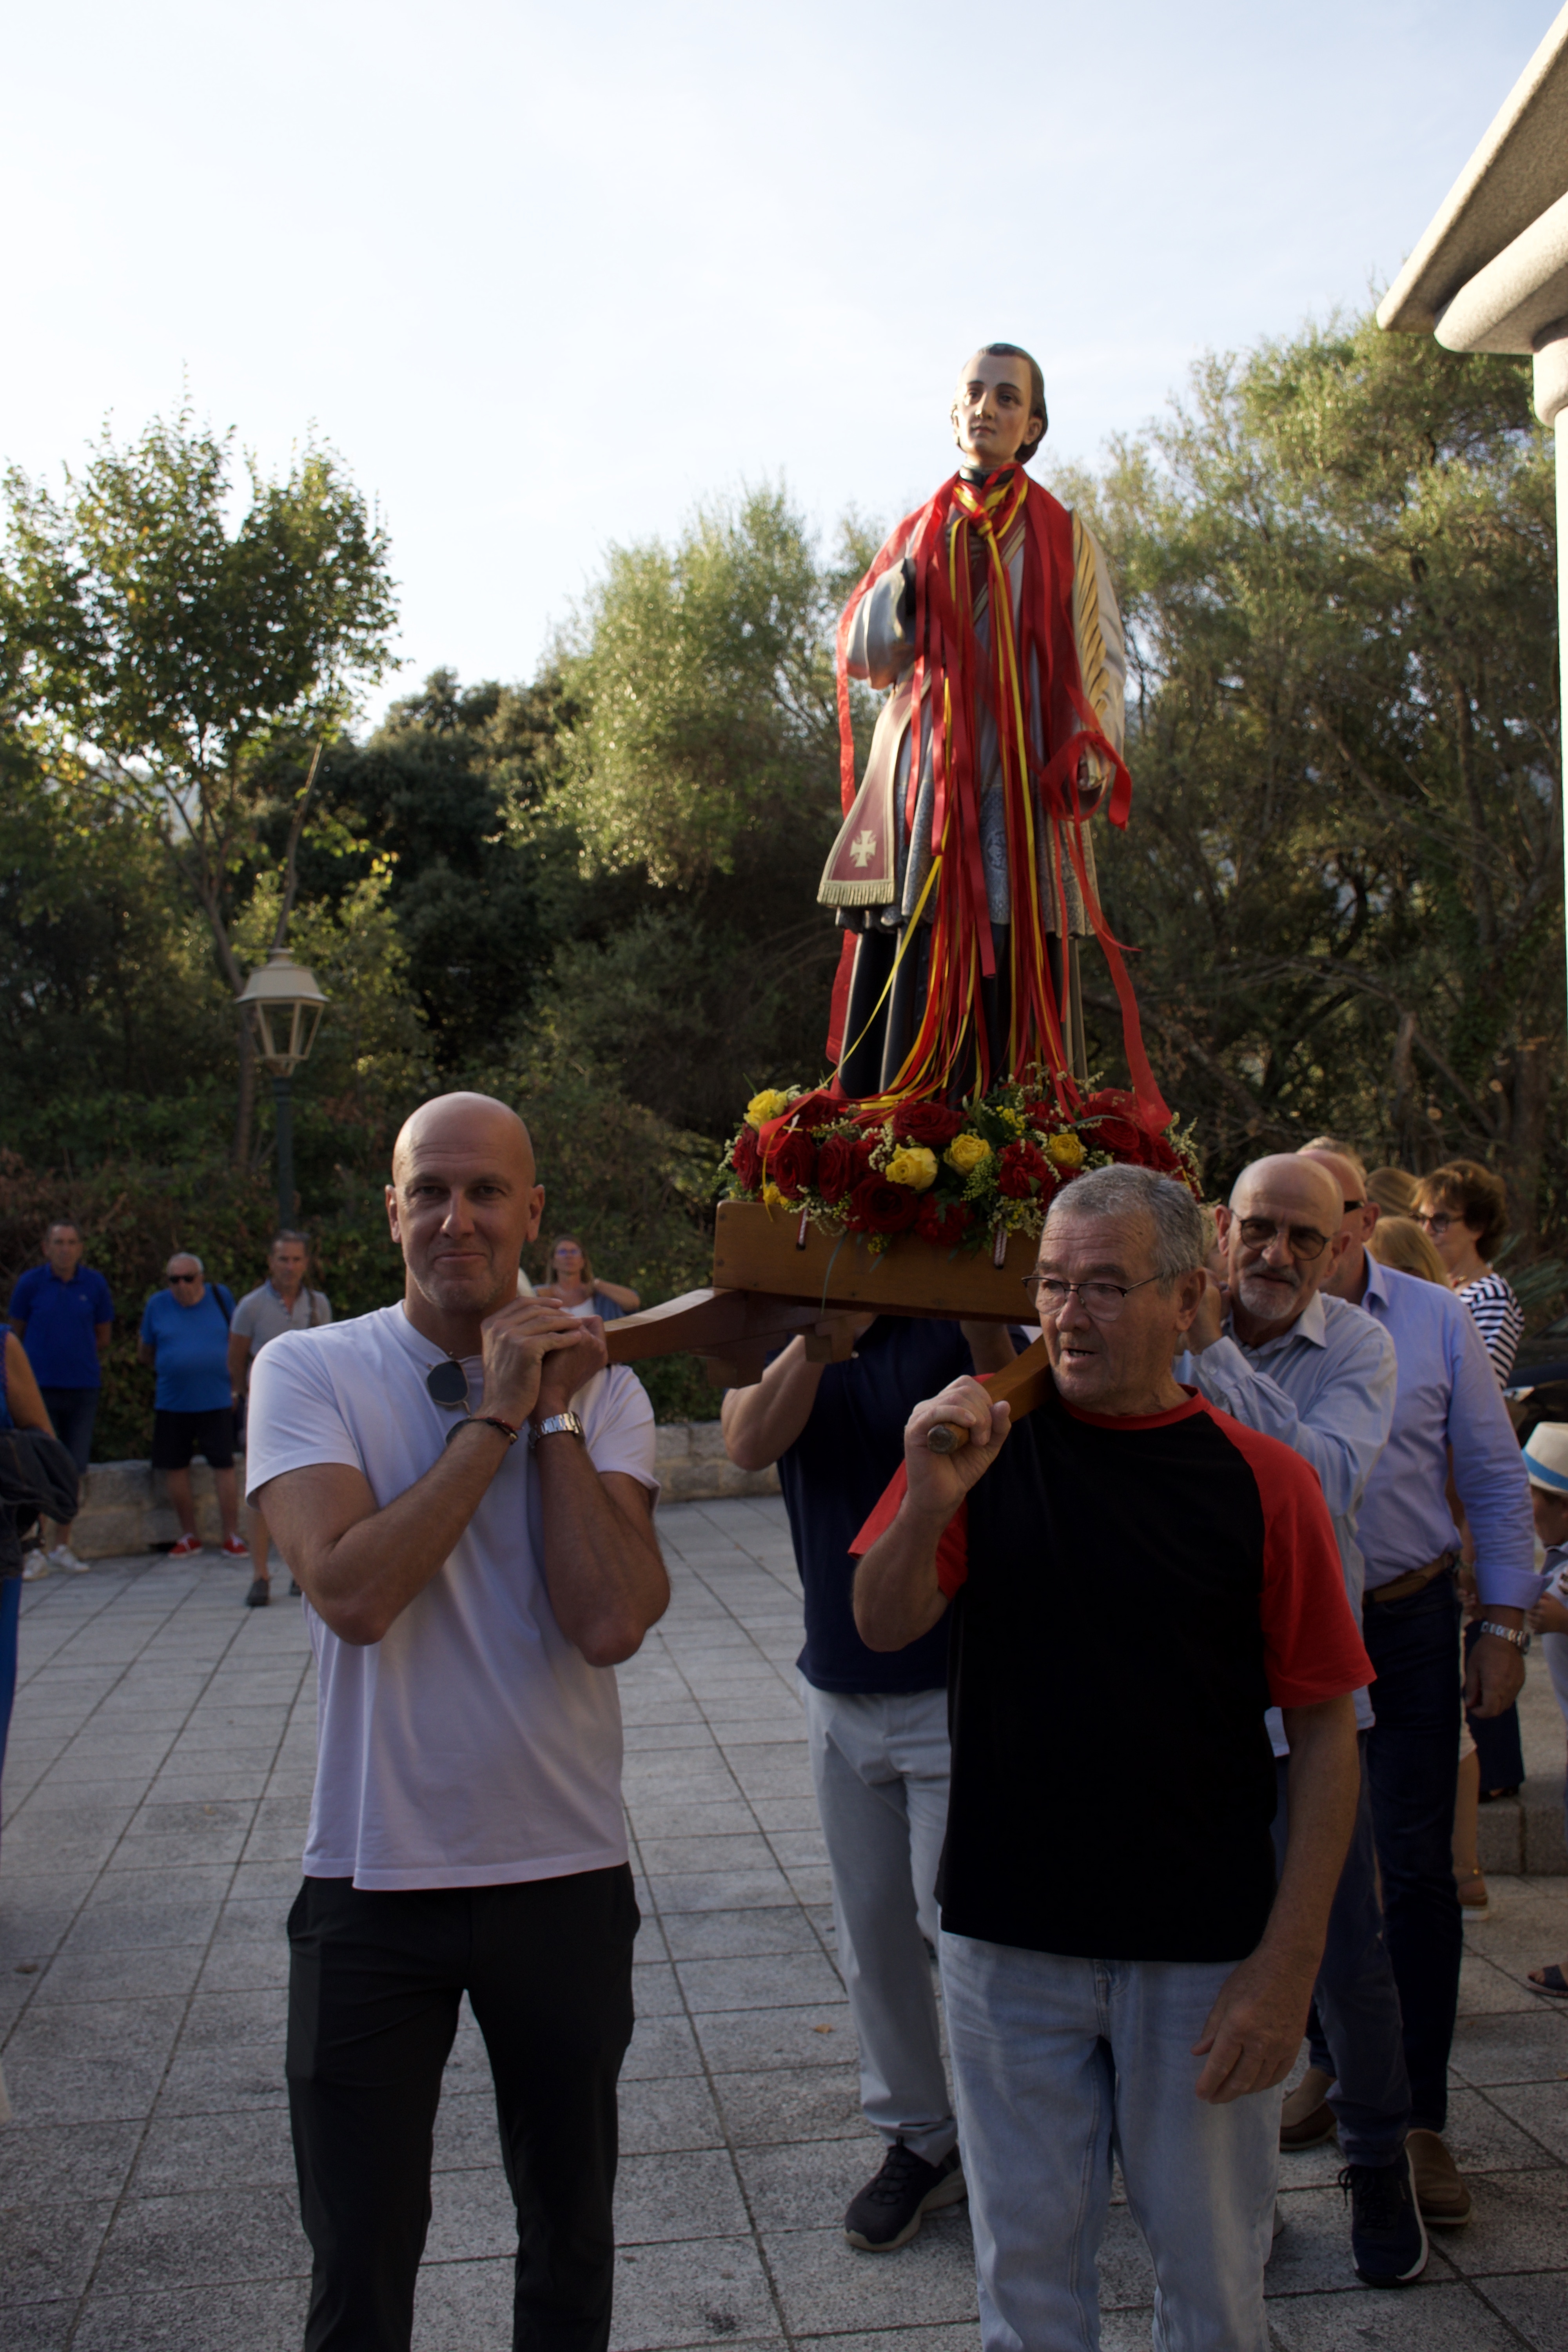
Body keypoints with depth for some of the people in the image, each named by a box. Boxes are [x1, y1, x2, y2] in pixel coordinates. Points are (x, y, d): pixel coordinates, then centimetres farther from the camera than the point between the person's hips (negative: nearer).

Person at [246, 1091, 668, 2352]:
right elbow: (351, 1593, -24)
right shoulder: (311, 1370, -7)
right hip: (375, 1877, -2)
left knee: (571, 2239, 20)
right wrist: (497, 1413, -19)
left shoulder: (601, 1387, -3)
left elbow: (612, 1622, -18)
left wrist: (554, 1415, -16)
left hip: (568, 1871, 2)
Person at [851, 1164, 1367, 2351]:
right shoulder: (989, 1442, -3)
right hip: (1010, 1939, 2)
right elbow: (883, 1626, -9)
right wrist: (928, 1505, -29)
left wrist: (1291, 1956, -9)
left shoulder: (1263, 1481, -8)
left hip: (1204, 1952, -1)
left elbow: (1325, 1729, -5)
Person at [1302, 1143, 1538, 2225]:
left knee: (1416, 1871, 1)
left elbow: (1495, 1479, 4)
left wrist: (1505, 1625, 1)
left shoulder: (1436, 1320, -1)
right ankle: (1332, 2068, 33)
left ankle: (1419, 2116, 13)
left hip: (1406, 1624, -1)